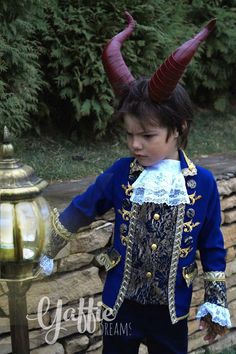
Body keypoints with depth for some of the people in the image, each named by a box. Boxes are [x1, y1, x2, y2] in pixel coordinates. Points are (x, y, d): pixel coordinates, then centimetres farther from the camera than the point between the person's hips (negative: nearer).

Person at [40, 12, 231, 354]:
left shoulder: (202, 183, -10)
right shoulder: (121, 172, -8)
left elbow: (212, 247, -1)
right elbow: (82, 209, 5)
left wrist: (216, 301, 1)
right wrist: (46, 248, 9)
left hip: (172, 307, -1)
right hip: (121, 301, 1)